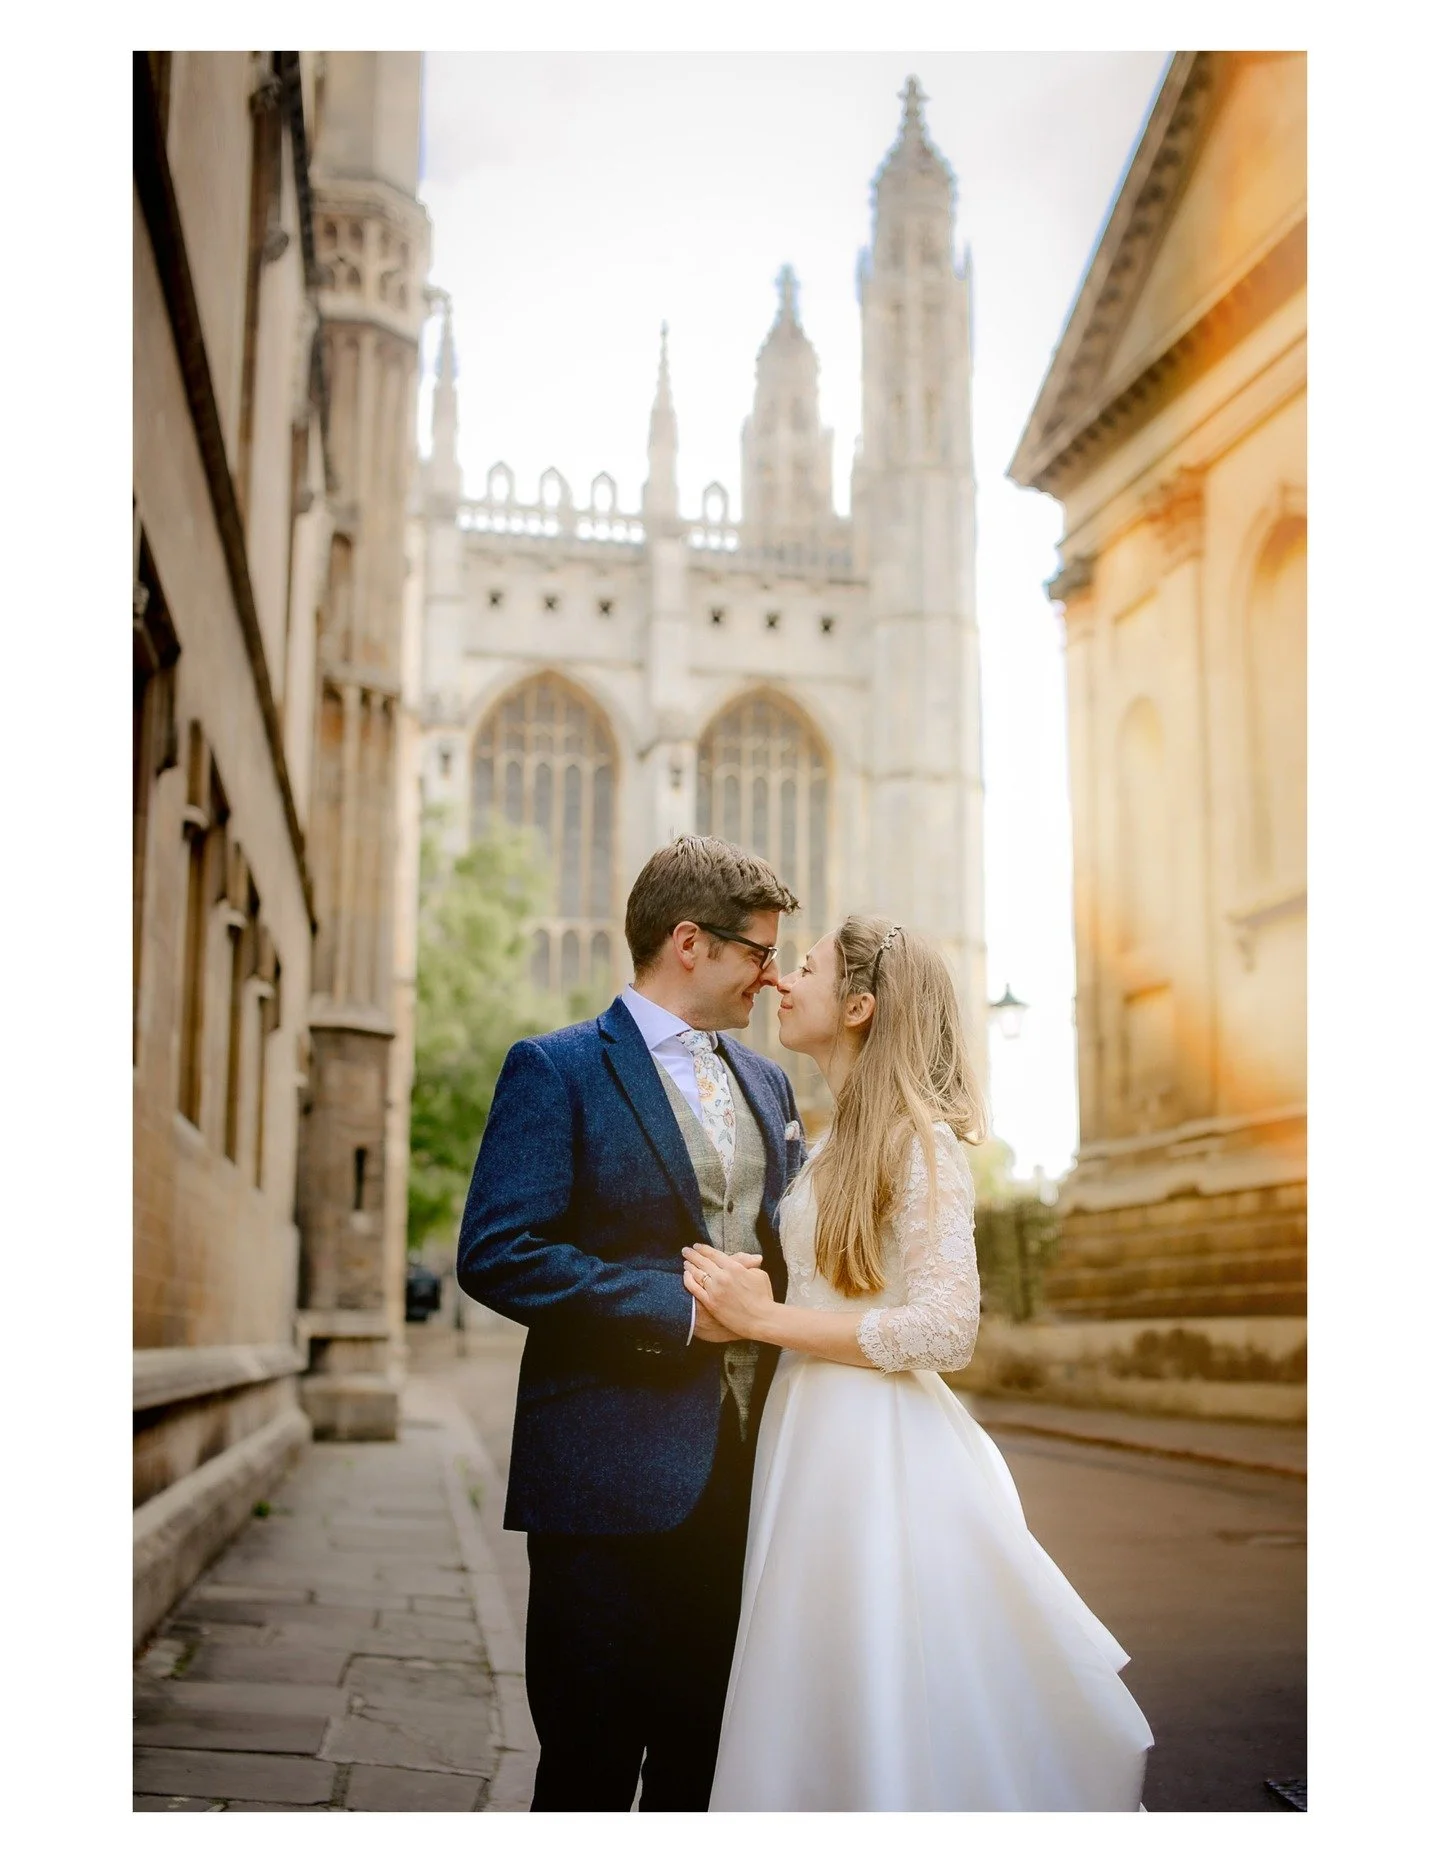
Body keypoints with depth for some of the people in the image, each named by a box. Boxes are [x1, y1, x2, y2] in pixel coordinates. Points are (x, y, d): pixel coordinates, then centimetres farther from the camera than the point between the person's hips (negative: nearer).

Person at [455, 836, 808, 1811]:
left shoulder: (767, 1082, 15)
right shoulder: (556, 1070, -6)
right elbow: (495, 1253, -15)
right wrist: (678, 1309, -17)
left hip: (741, 1467, 6)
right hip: (612, 1475, -6)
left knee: (704, 1756, 14)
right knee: (591, 1766, 4)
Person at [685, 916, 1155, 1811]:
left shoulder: (920, 1137, -11)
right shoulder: (839, 1142, 14)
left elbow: (944, 1329, -19)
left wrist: (765, 1318, -18)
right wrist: (748, 1296, 5)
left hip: (881, 1453, -8)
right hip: (815, 1435, 8)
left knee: (885, 1718, 0)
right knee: (819, 1712, 13)